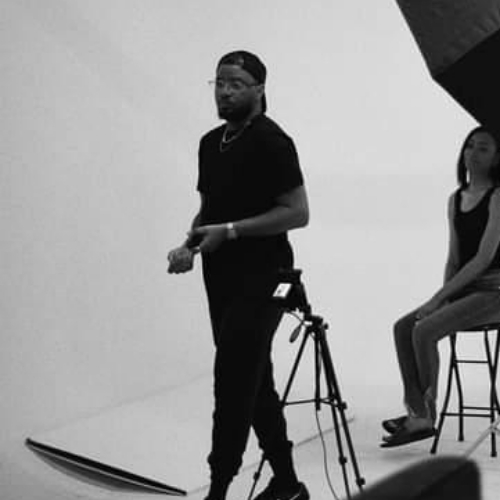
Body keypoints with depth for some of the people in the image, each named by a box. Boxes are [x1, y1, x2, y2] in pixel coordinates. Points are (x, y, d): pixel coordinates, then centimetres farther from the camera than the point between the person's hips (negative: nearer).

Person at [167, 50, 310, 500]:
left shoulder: (271, 142, -11)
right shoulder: (211, 143, 14)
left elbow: (297, 212, -16)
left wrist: (229, 231, -20)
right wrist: (191, 244, 3)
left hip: (260, 278, -9)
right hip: (222, 278, 9)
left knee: (233, 383, -11)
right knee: (253, 382, 12)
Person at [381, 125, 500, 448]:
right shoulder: (455, 200, 14)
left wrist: (438, 298, -18)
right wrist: (442, 298, -3)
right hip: (464, 290, 8)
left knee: (424, 330, -24)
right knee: (404, 327, -11)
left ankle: (426, 413, -9)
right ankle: (416, 414, -15)